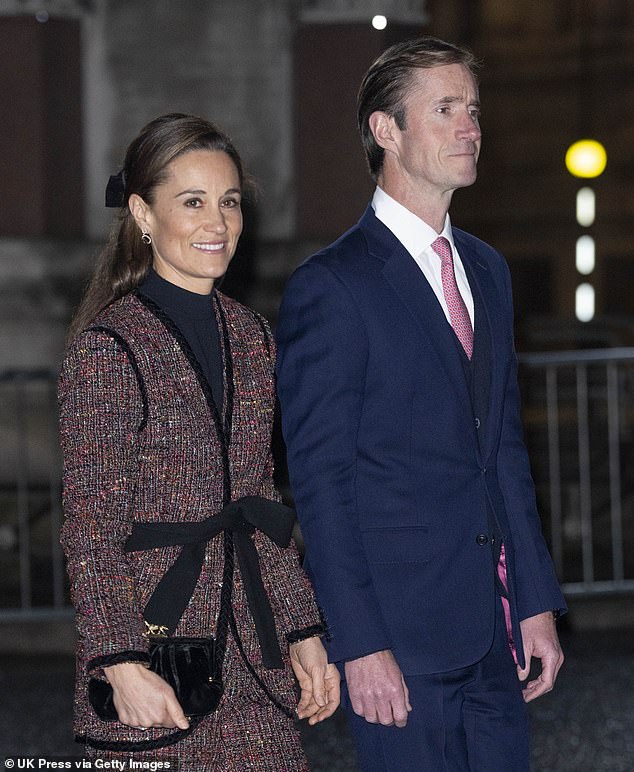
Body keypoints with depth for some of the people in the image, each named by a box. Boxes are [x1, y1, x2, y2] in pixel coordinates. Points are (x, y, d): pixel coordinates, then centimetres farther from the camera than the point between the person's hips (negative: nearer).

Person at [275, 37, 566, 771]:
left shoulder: (485, 270, 15)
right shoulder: (329, 287, -9)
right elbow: (319, 480, -11)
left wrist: (536, 602, 12)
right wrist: (360, 645, -16)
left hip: (493, 632, 7)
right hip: (401, 642, -7)